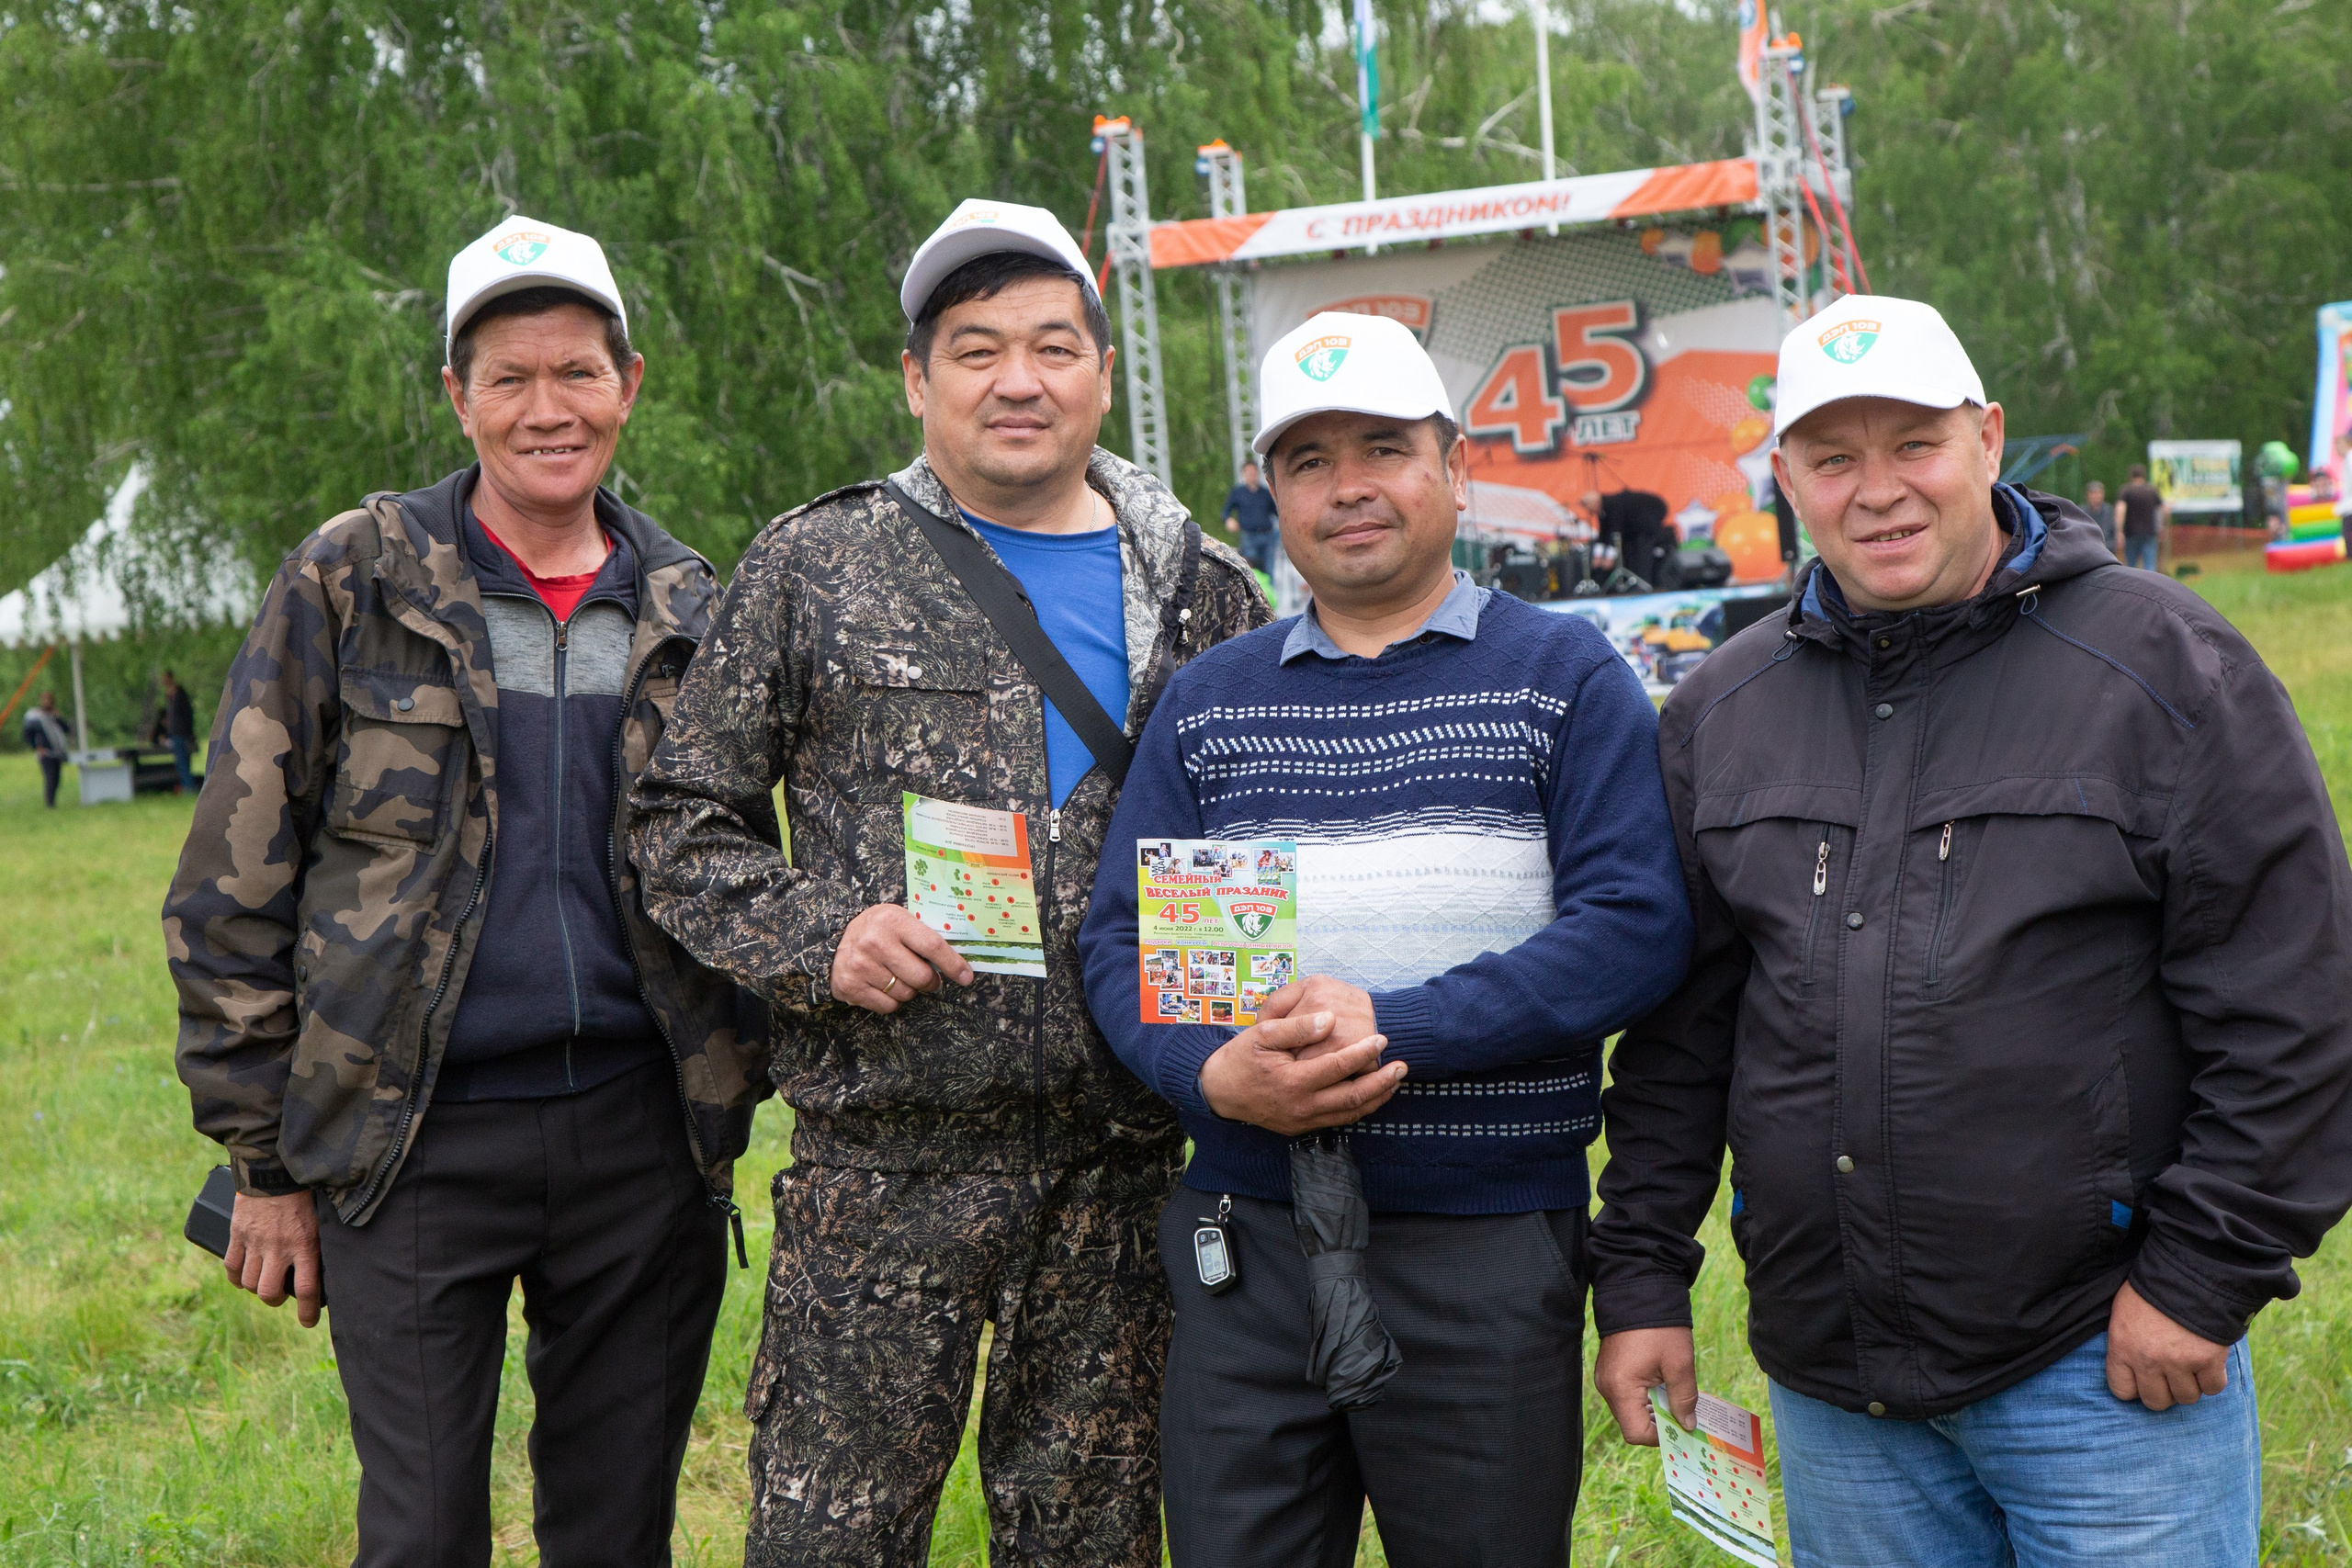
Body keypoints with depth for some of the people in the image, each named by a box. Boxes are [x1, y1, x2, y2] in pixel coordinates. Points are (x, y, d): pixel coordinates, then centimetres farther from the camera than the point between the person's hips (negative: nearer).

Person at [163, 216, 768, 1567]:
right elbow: (234, 889, -1)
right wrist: (268, 1159, -3)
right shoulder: (350, 586, -1)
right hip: (416, 1143, -2)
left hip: (641, 1136, 3)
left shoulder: (690, 611, 8)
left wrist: (729, 1111, 8)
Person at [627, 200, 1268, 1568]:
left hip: (1121, 1154, 2)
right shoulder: (815, 570, 3)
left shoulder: (1207, 592, 8)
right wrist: (814, 940, -10)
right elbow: (685, 820, 6)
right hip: (886, 1149, -2)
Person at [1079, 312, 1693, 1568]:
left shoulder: (1563, 674, 2)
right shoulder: (1207, 699, 12)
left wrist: (1394, 1027, -18)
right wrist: (1212, 1074, -14)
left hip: (1489, 1243, -2)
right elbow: (1119, 938, 8)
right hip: (1245, 1239, 3)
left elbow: (1635, 925, -8)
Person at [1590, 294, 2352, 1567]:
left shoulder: (2162, 666, -4)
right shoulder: (1723, 712, 9)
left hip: (2108, 1366, -4)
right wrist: (1640, 1275, 9)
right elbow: (1679, 1028, 13)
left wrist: (2205, 1274, -9)